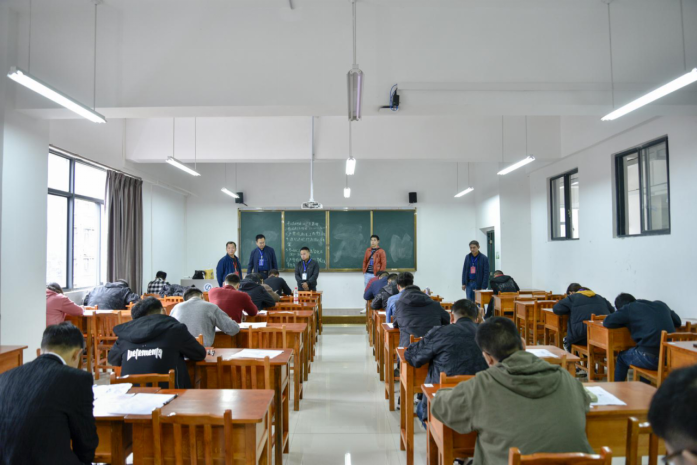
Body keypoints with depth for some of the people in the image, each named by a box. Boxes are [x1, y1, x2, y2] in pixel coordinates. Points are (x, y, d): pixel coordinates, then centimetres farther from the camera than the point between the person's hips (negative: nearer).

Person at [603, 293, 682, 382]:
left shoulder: (629, 308, 2)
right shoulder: (660, 304, 18)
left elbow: (607, 322, -1)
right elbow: (678, 322, 28)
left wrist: (628, 322, 17)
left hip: (651, 358, -6)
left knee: (622, 357, 23)